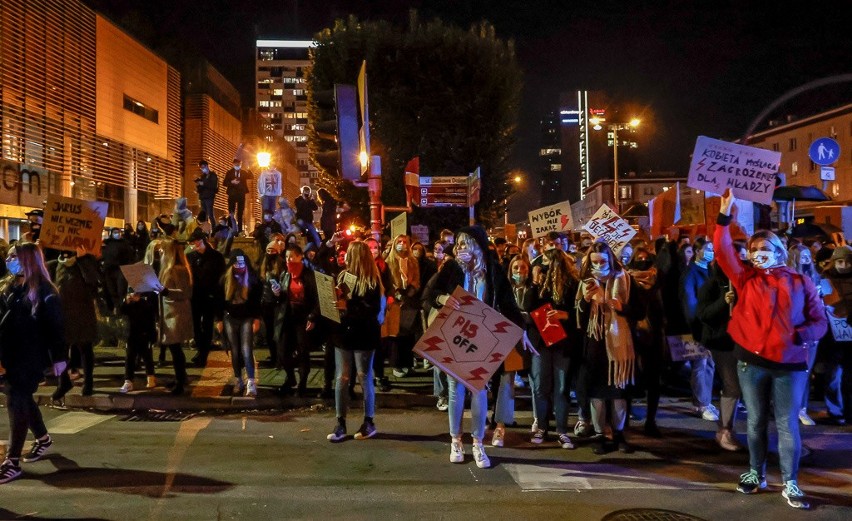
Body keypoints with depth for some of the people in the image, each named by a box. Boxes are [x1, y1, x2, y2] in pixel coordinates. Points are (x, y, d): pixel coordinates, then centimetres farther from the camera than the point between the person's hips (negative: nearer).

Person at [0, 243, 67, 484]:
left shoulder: (44, 291, -12)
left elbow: (55, 325, -13)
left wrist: (59, 357, -15)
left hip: (29, 356, -8)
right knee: (22, 398, 18)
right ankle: (43, 438, 40)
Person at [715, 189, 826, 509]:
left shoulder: (800, 282, 5)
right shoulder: (745, 278, 6)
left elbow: (820, 321, 5)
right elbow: (723, 251, -7)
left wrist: (799, 335, -15)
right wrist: (726, 213, -15)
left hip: (789, 364, -1)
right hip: (751, 362, 1)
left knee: (787, 425, 2)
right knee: (756, 422, 12)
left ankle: (790, 484, 12)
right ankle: (756, 473, 26)